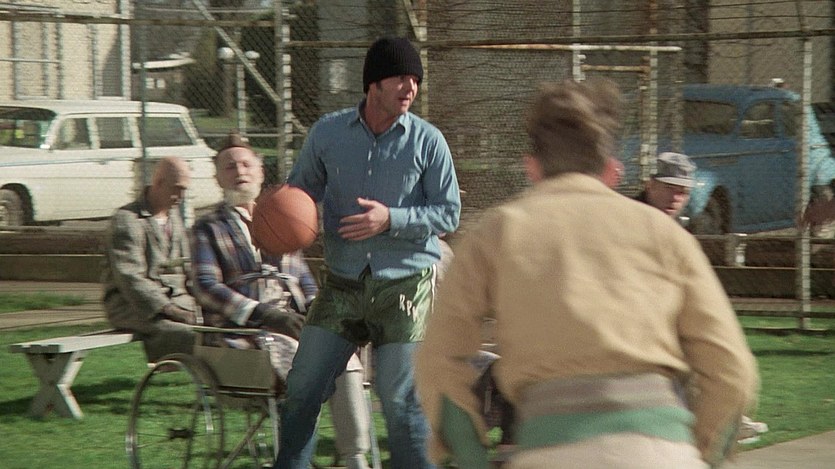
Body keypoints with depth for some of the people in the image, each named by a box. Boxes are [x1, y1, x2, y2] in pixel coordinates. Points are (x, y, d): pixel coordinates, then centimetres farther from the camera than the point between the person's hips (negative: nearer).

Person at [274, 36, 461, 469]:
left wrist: (391, 219, -16)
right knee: (302, 389, 2)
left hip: (406, 287, -2)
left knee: (401, 401, -3)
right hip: (342, 286, 3)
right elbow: (300, 191, 15)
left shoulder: (428, 141, -3)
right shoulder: (328, 133, 3)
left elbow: (448, 214, -2)